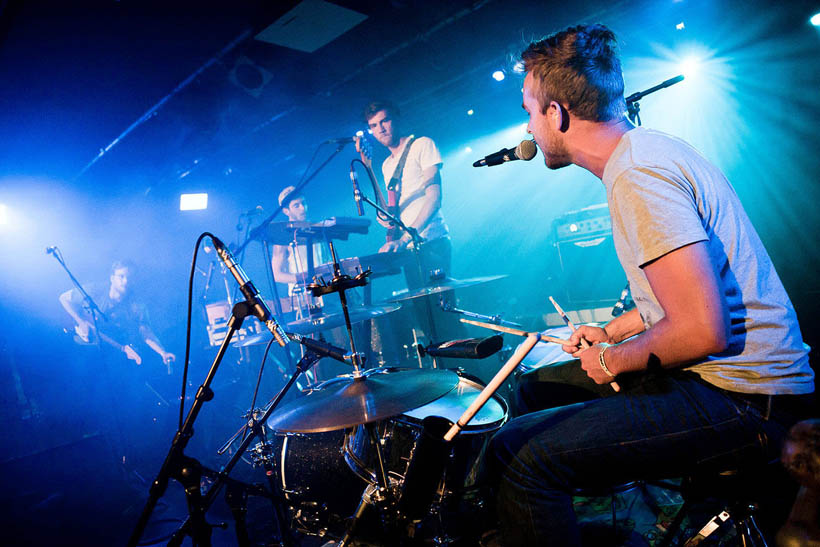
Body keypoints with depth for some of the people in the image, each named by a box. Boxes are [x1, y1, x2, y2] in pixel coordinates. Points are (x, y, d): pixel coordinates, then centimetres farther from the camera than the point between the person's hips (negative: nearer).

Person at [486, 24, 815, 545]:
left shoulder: (637, 174, -22)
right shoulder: (646, 149, 11)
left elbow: (702, 331, -27)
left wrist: (613, 360, -10)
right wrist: (611, 331, 19)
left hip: (743, 402, -10)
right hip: (739, 379, 11)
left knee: (518, 454, -19)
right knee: (545, 382, 22)